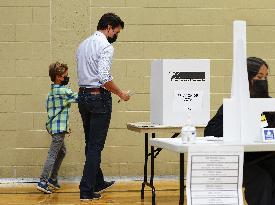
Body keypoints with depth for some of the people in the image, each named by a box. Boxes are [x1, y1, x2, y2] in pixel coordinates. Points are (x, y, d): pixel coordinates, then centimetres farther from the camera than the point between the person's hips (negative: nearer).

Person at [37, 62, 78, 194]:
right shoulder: (64, 91, -15)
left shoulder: (51, 91, 12)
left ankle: (52, 179, 22)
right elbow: (78, 98, -14)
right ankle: (43, 182, -12)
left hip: (53, 125, 10)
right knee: (53, 154, -9)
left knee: (62, 152, 19)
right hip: (59, 127, -10)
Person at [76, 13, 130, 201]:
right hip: (99, 97, -9)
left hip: (83, 95, 9)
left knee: (91, 143, 17)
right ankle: (87, 191, -3)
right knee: (95, 146, -4)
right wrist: (121, 94, -11)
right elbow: (104, 77, -23)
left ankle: (98, 183, 28)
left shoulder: (83, 44, 14)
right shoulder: (106, 47, -13)